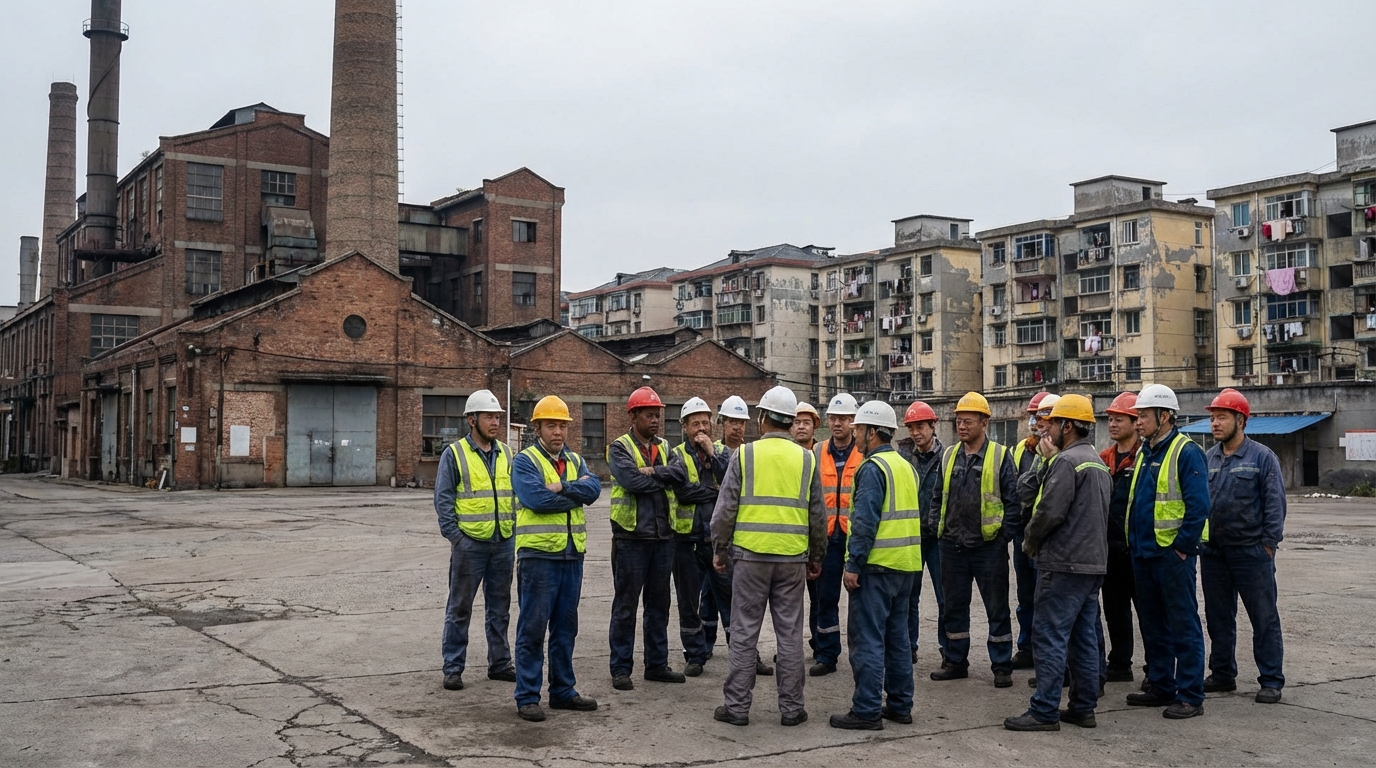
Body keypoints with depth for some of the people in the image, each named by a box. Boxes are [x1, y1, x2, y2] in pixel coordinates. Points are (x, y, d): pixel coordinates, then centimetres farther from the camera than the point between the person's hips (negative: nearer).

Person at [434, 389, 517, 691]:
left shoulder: (506, 454, 10)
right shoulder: (454, 453, -5)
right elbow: (443, 498, -6)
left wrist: (514, 528, 7)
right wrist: (454, 535, -12)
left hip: (503, 542, 5)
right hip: (469, 542, -5)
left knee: (499, 607, 13)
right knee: (460, 609, 2)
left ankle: (499, 663, 23)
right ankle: (453, 668, 10)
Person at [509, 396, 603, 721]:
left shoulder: (575, 461, 14)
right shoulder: (525, 461, -5)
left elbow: (593, 489, -4)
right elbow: (536, 498, -21)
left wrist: (562, 488, -19)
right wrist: (576, 492, -9)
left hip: (572, 555, 6)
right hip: (538, 554, -6)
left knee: (565, 627, 14)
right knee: (533, 627, -1)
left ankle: (563, 690, 24)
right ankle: (527, 696, 6)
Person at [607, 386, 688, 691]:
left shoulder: (665, 448, 13)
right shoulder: (620, 447, -4)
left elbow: (681, 474, -5)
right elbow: (632, 480, -21)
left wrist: (654, 472, -18)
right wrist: (664, 477, -8)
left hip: (663, 536, 6)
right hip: (631, 537, -6)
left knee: (659, 604, 13)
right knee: (626, 605, 2)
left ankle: (657, 664, 22)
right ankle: (621, 668, 9)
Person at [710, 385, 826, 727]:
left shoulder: (744, 454, -2)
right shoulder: (806, 459, 4)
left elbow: (725, 509, -3)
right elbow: (817, 515, 9)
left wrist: (719, 550, 8)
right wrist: (817, 556, 19)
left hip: (750, 553, -2)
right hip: (793, 557, 2)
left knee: (744, 632, 4)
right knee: (790, 634, 8)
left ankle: (737, 705, 9)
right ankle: (791, 707, 13)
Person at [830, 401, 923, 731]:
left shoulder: (873, 468, -13)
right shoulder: (906, 466, 14)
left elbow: (865, 520, -19)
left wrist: (853, 564, -17)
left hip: (877, 566, -9)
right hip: (905, 565, 9)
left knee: (867, 638, -4)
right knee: (896, 635, 15)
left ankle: (867, 710, -2)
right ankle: (900, 705, 21)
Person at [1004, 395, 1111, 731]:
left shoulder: (1066, 461, -14)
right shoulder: (1099, 463, 17)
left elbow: (1050, 511, -20)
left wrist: (1030, 541, -4)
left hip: (1064, 563, -10)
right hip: (1094, 561, 10)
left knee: (1050, 636, -6)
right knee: (1084, 637, 13)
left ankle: (1044, 711, -4)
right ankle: (1083, 707, 19)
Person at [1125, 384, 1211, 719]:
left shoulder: (1186, 453, -12)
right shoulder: (1144, 453, 14)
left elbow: (1198, 506, -17)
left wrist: (1182, 547, -17)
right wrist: (1133, 542, 14)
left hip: (1172, 553, -9)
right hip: (1143, 553, 9)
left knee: (1183, 625, -2)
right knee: (1152, 624, 15)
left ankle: (1191, 696, 4)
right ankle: (1161, 686, 26)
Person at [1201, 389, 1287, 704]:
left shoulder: (1262, 457, -5)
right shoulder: (1207, 459, 8)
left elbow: (1275, 503, -6)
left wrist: (1268, 543, -10)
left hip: (1251, 551, -5)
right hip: (1213, 553, 5)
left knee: (1264, 618, 1)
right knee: (1218, 618, 13)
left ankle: (1271, 680, 8)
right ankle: (1222, 673, 24)